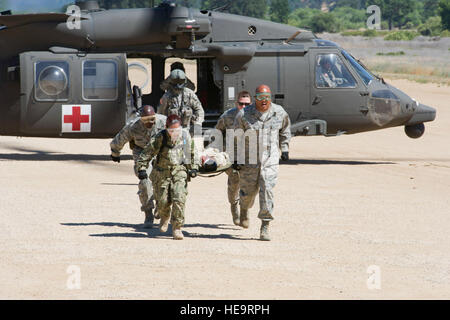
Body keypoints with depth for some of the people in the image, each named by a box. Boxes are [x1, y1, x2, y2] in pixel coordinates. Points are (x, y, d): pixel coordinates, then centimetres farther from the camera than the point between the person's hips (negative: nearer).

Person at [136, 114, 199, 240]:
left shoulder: (185, 137, -2)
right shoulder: (160, 138, -12)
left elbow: (192, 153, 14)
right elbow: (146, 153, -9)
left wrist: (194, 168, 5)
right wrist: (142, 169, -16)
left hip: (179, 172, 1)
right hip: (162, 173, -1)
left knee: (179, 199, -15)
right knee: (163, 201, 5)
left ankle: (177, 228, -7)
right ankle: (165, 217, 40)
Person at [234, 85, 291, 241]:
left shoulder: (279, 113, 2)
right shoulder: (245, 114, -5)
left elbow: (285, 130, 22)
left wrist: (285, 149, 17)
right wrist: (237, 157, 1)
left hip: (270, 160, 0)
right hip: (249, 160, 0)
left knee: (267, 190, -12)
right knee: (248, 191, 9)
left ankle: (265, 227, -10)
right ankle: (244, 209, 46)